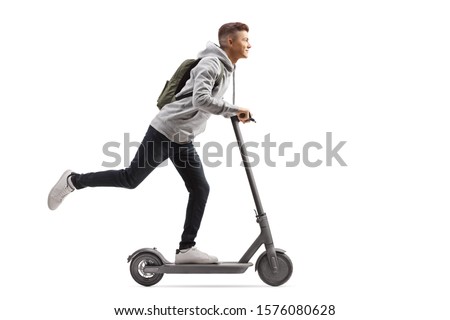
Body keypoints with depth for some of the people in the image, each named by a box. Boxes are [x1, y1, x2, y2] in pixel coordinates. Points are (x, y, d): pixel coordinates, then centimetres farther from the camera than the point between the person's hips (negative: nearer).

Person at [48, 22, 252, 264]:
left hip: (183, 138, 9)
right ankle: (73, 181, 15)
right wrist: (234, 110, -26)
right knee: (131, 178, -2)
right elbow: (200, 99, -31)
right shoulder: (212, 63, -16)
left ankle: (186, 248, 4)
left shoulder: (226, 69, 15)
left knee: (200, 189, 1)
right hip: (166, 130, -9)